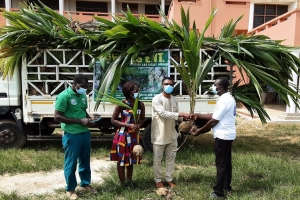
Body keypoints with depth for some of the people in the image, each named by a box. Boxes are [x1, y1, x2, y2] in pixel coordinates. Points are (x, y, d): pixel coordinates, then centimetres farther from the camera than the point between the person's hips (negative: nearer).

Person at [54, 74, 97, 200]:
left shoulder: (83, 96, 9)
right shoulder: (64, 96, -13)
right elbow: (57, 117, -17)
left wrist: (89, 119, 0)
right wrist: (80, 121, -20)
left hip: (85, 133, 7)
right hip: (71, 135, -7)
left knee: (85, 161, 19)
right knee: (71, 163, 8)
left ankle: (85, 184, 36)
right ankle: (70, 189, 26)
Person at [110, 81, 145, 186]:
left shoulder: (140, 104, -2)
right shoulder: (121, 104, -14)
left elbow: (142, 119, 10)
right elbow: (113, 120, -10)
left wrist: (139, 125, -13)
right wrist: (128, 125, -19)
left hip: (134, 135, 4)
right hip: (123, 135, -4)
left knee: (131, 159, 17)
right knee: (121, 159, 7)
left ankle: (129, 180, 35)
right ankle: (122, 183, 24)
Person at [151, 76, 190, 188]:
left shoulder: (174, 100, 8)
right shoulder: (157, 99, -13)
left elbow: (175, 116, 12)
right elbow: (163, 113, -25)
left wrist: (184, 118, -9)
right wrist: (181, 114, -28)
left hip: (171, 134, 6)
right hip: (159, 134, -6)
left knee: (171, 157, 15)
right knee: (158, 158, 7)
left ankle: (169, 179, 30)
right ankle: (158, 180, 24)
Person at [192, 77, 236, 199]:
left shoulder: (224, 100, -21)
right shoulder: (229, 98, 12)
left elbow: (213, 121, -19)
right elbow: (214, 116, 13)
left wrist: (200, 131, -7)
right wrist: (198, 115, 10)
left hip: (222, 136, -10)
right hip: (228, 135, 10)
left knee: (221, 164, -1)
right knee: (226, 162, 18)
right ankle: (227, 187, 31)